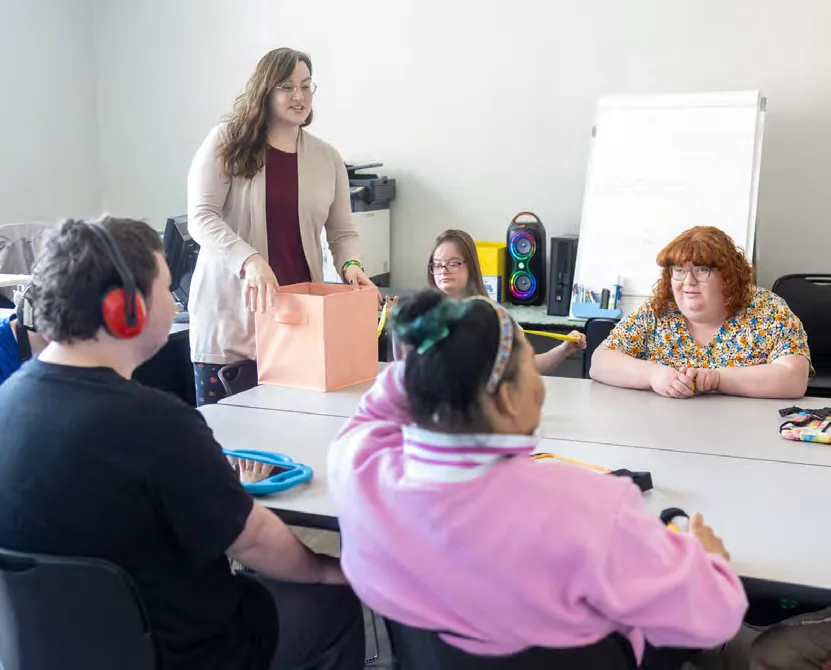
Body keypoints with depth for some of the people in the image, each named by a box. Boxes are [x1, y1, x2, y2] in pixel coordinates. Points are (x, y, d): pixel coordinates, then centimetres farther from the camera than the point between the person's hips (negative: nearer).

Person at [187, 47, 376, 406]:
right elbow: (201, 217, -10)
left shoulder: (328, 158, 9)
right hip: (229, 312, -2)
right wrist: (250, 260, -26)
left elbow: (343, 231, 12)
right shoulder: (225, 143, -1)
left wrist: (350, 265, -10)